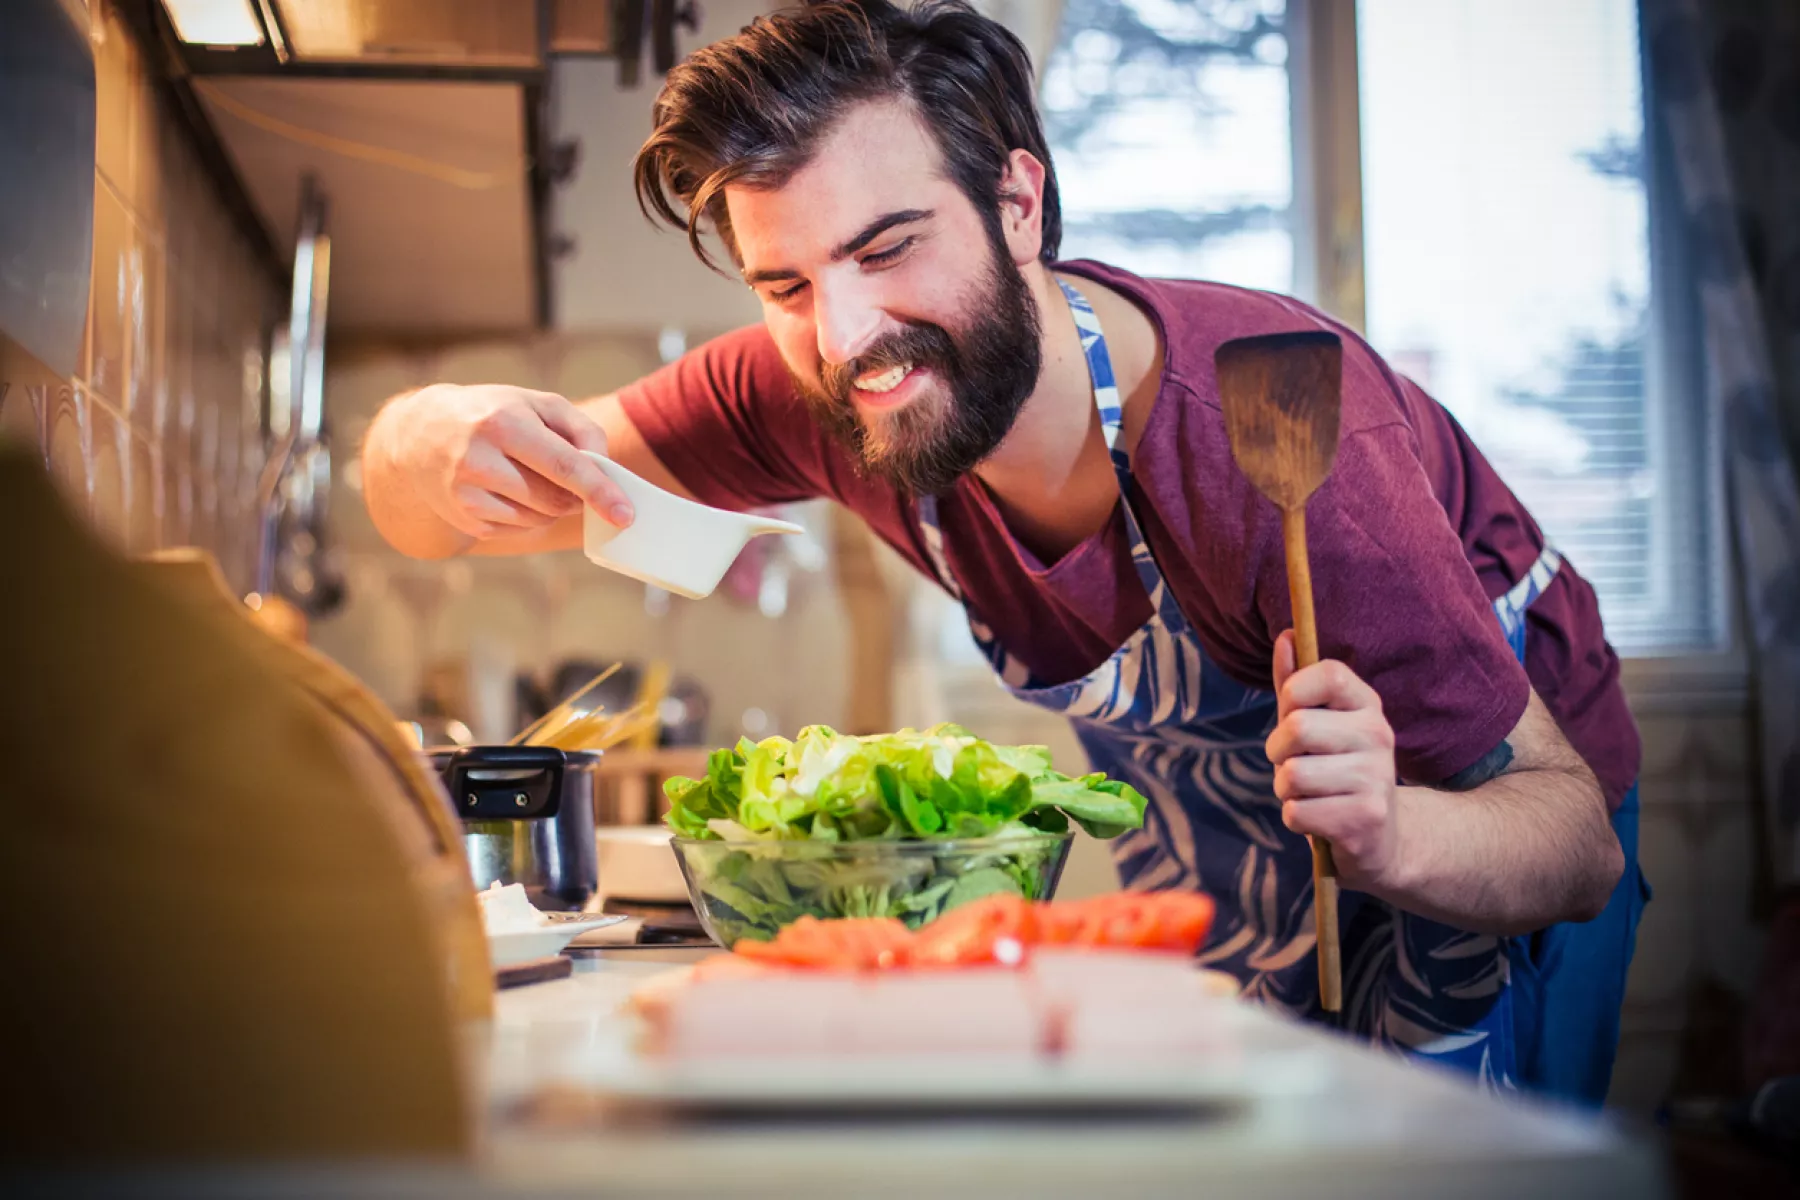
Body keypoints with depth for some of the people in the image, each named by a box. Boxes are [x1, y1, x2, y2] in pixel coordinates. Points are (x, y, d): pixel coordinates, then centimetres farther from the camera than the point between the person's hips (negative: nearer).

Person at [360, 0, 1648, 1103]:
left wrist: (1390, 837, -52)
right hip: (1214, 872, 4)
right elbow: (419, 501, -16)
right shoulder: (809, 397, -23)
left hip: (1473, 845, -3)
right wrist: (442, 438, -40)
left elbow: (1576, 830, -30)